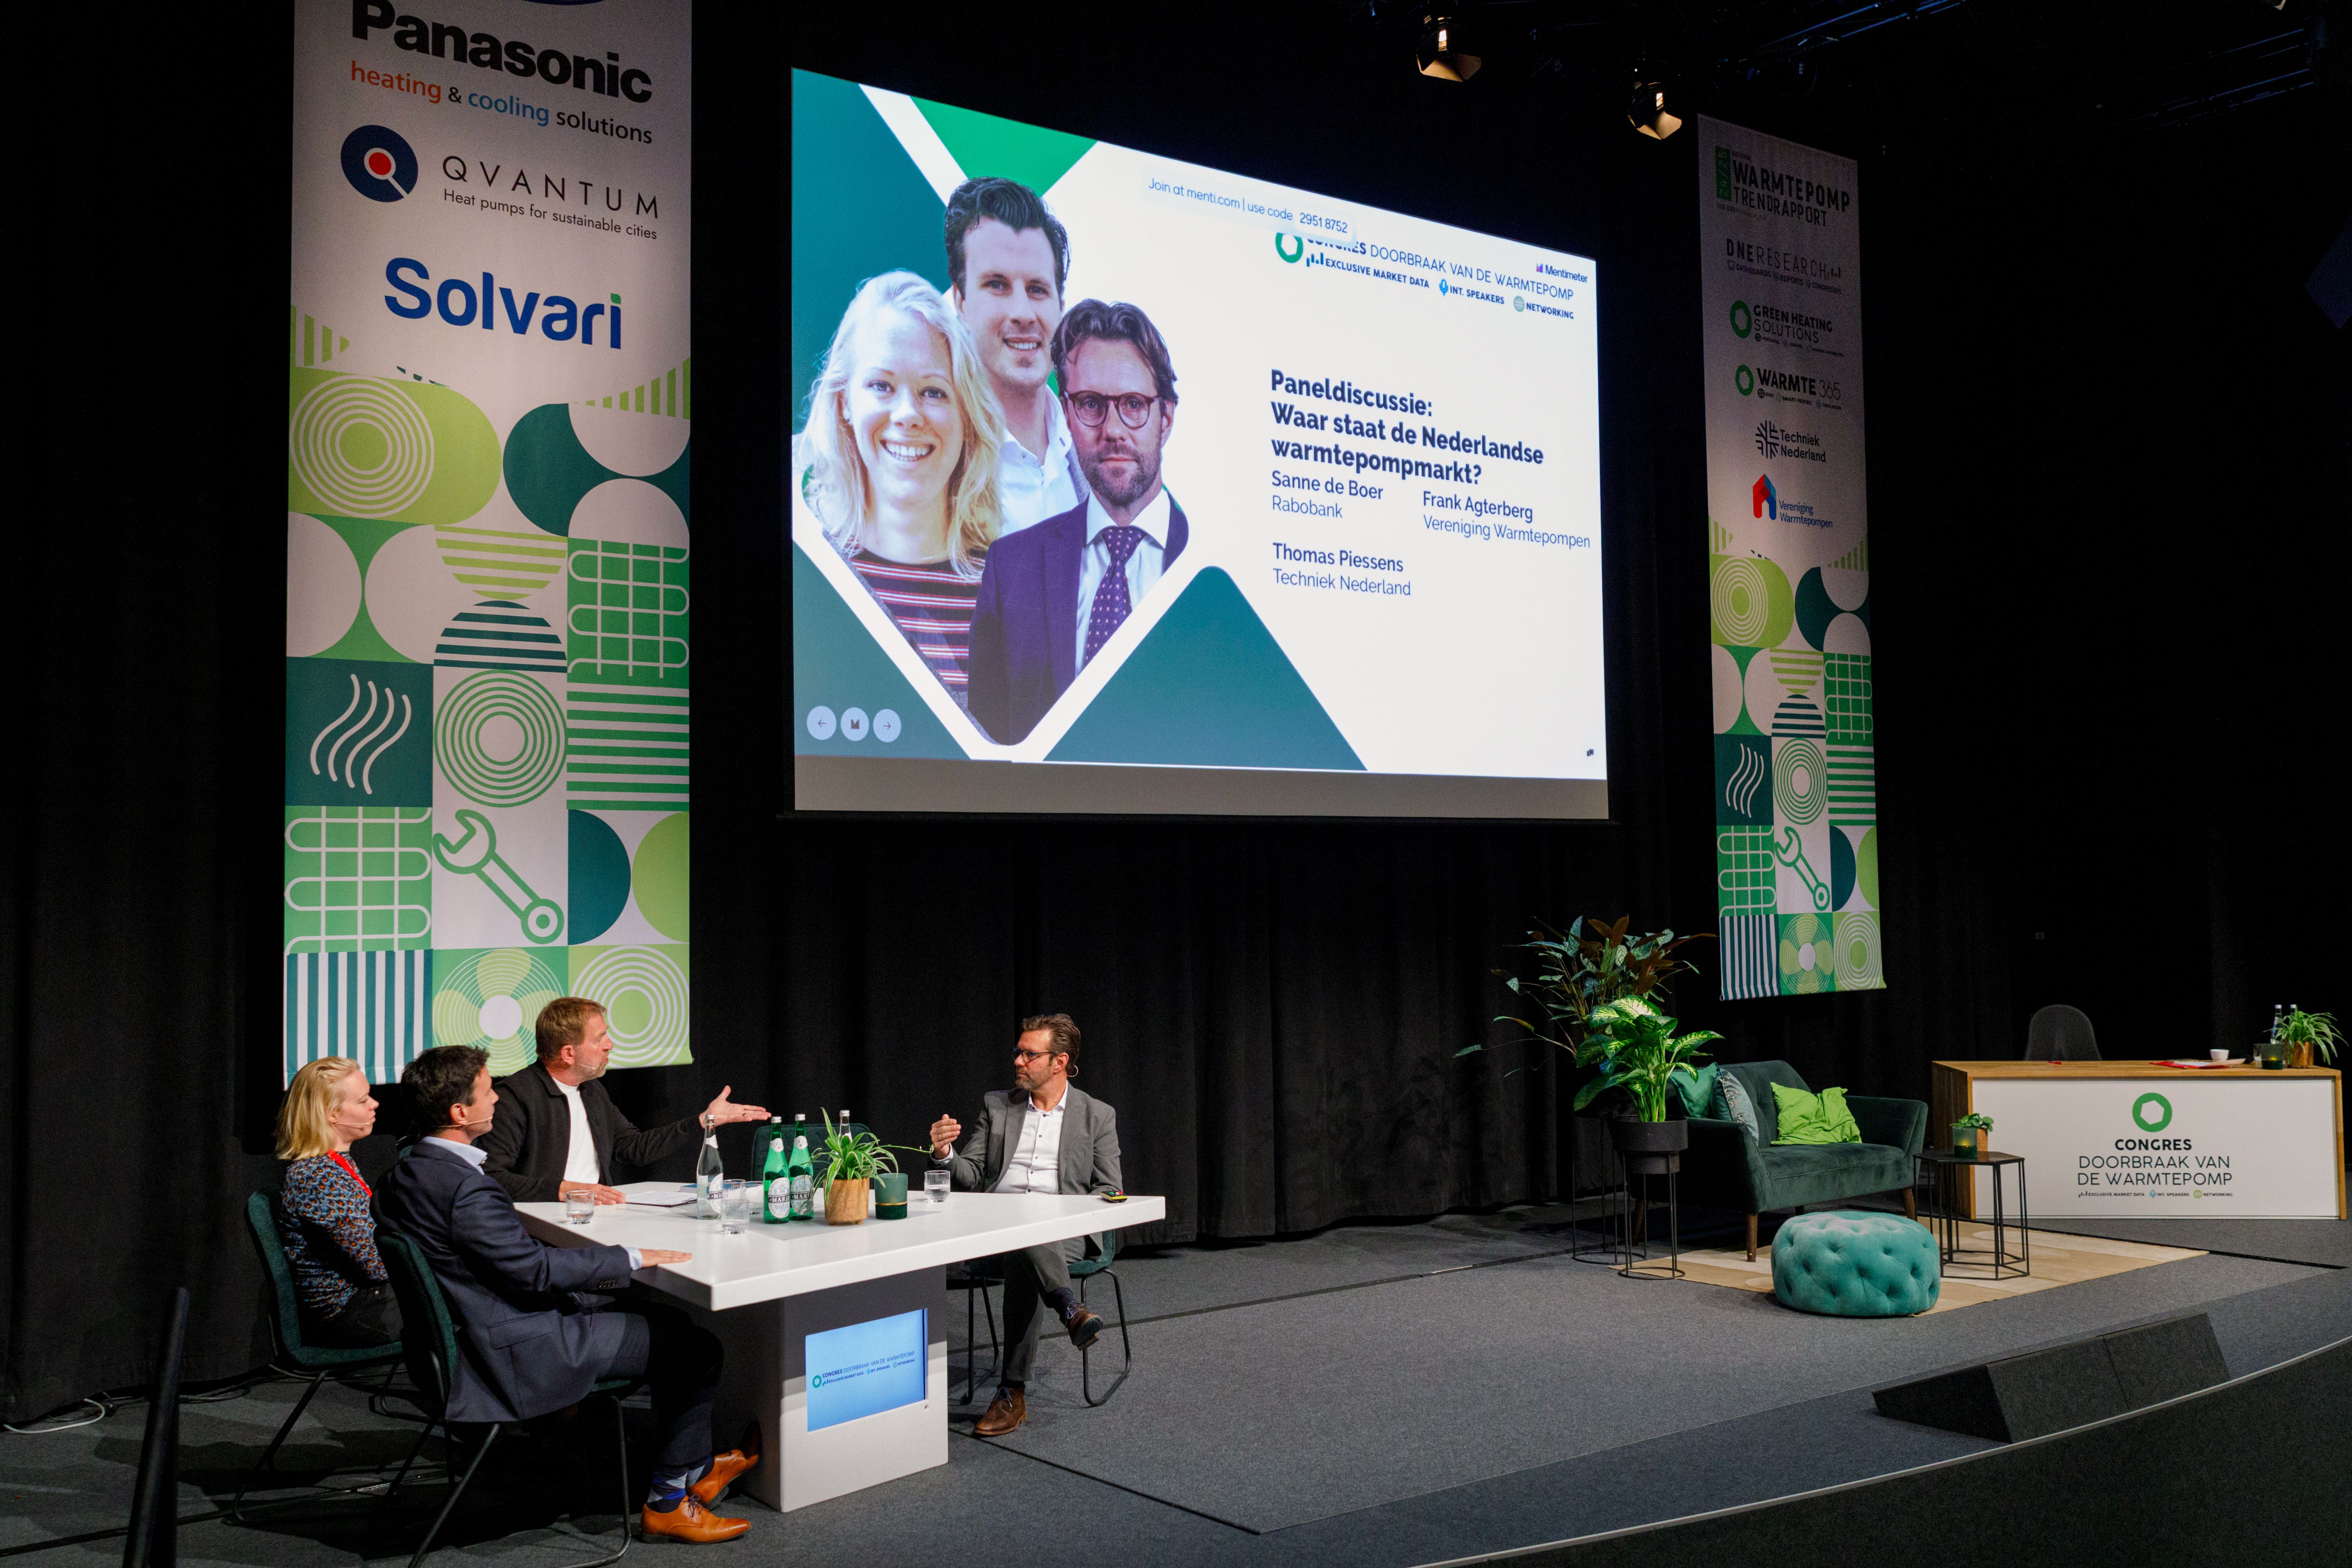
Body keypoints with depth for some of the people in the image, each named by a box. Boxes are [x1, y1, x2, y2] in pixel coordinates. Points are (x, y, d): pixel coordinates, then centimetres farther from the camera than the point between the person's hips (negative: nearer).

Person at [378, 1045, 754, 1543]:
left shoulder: (407, 1172, 4)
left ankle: (694, 1465, 28)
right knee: (698, 1349, -5)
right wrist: (630, 1257, -16)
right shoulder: (465, 1187, -28)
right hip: (519, 1352, -10)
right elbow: (535, 1267, -26)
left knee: (666, 1319, 18)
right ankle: (668, 1499, 9)